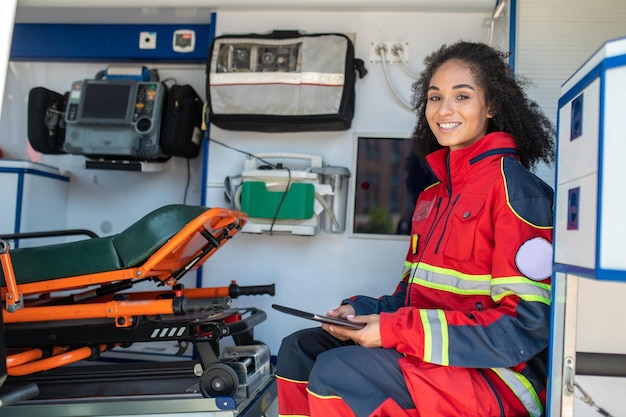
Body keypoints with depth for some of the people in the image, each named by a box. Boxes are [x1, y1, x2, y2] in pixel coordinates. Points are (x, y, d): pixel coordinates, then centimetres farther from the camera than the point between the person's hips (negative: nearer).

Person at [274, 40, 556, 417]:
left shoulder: (513, 186, -13)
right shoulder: (433, 197, 12)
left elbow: (526, 326, -19)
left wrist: (394, 331, -21)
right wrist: (362, 311, -4)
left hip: (498, 377, -8)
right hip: (432, 357, 8)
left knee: (337, 373, -24)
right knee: (299, 350, 3)